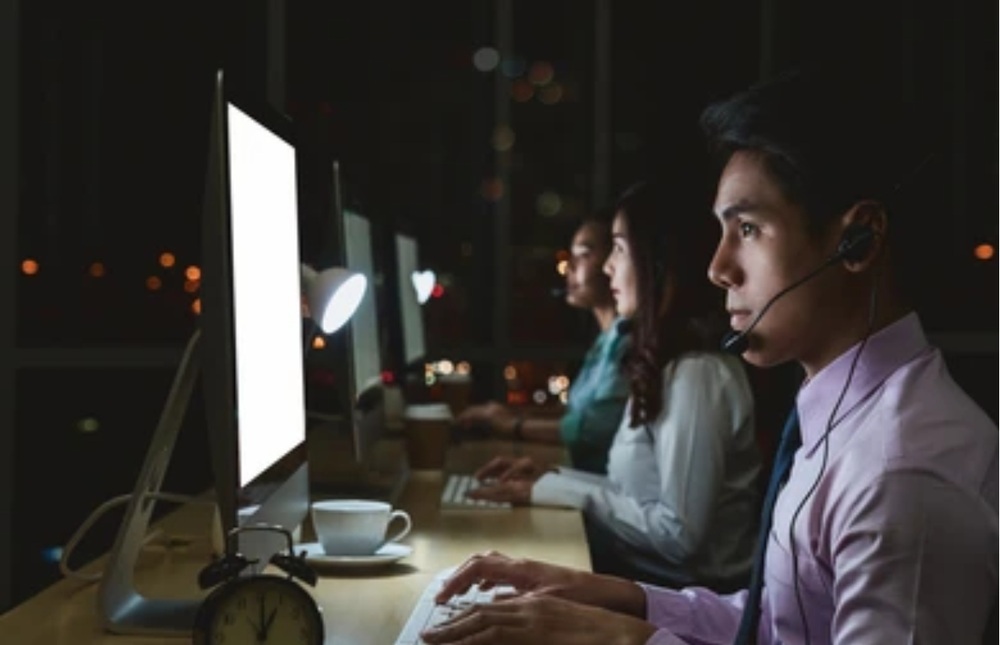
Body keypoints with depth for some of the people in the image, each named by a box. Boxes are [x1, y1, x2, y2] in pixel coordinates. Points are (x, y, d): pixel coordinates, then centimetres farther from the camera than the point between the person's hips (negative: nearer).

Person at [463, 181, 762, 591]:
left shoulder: (696, 372, -19)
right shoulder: (664, 361, 10)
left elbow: (680, 535, -22)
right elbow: (637, 491, 10)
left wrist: (564, 491, -15)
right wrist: (550, 479, 0)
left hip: (682, 589, -8)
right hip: (644, 570, 8)